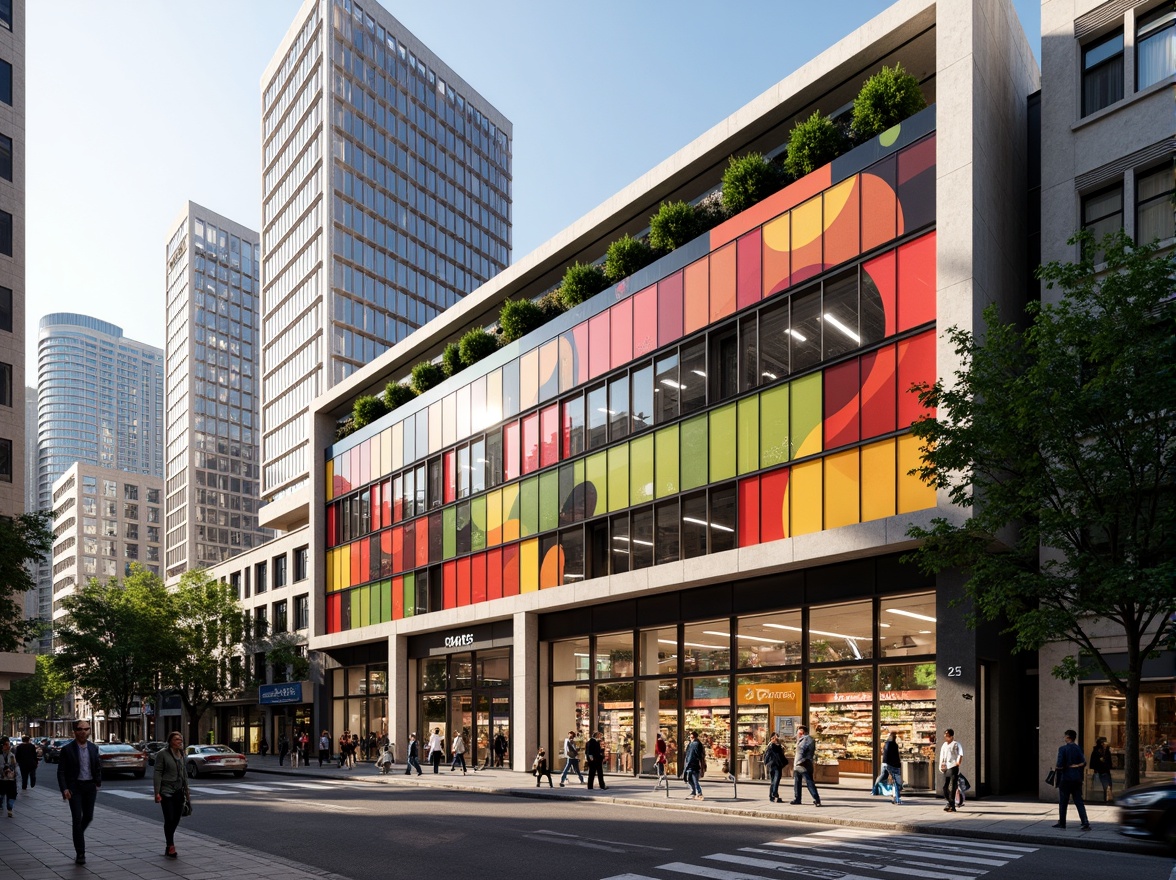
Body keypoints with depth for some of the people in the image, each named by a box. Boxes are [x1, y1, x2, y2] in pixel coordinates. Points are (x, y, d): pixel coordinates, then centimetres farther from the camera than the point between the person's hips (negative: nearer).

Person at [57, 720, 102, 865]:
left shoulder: (93, 748, 5)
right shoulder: (67, 749, -8)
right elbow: (61, 771, -8)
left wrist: (98, 782, 7)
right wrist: (64, 789, -17)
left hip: (90, 787, 4)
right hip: (74, 787, -4)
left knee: (88, 817, 10)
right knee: (77, 819, -6)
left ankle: (78, 835, 42)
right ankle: (80, 853, 0)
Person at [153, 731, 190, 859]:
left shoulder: (181, 754, 9)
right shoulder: (162, 754, -10)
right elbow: (157, 773, -11)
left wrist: (186, 791, 17)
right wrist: (157, 792, -17)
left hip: (179, 791, 6)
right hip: (167, 791, -6)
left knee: (176, 819, 8)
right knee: (169, 819, -6)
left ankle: (168, 839, 29)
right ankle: (171, 848, 4)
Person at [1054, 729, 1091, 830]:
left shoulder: (1063, 749, -11)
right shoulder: (1078, 749, 5)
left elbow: (1060, 765, -16)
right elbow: (1083, 763, 2)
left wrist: (1056, 768, 4)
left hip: (1066, 778, -5)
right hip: (1077, 779, 5)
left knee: (1063, 802, 7)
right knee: (1079, 802, 6)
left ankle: (1062, 823, 15)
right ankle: (1085, 823, -4)